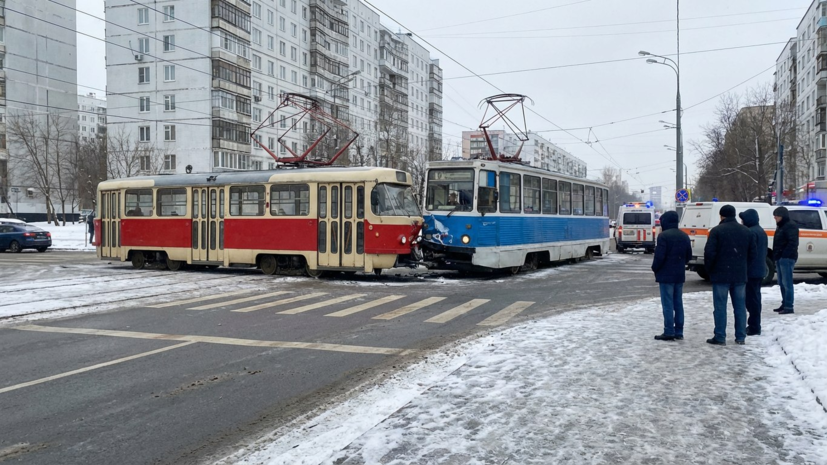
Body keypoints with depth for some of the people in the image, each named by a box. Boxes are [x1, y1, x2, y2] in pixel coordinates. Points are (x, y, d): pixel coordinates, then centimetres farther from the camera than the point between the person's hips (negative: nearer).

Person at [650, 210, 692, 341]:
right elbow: (688, 256, 14)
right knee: (678, 303, 11)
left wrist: (655, 269, -3)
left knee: (668, 304, -4)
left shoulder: (663, 236, -15)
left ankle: (669, 332, -4)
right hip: (680, 274, 7)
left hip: (666, 274, -7)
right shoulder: (684, 236, 10)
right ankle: (679, 332, 14)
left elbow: (659, 256, -18)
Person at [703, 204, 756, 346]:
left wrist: (708, 268, 0)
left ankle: (720, 337, 0)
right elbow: (752, 252, 9)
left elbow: (709, 253, -14)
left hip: (721, 274, -5)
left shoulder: (717, 231, -10)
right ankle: (740, 337, 15)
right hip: (740, 275, 5)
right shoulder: (746, 231, 8)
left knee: (720, 306, -1)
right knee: (740, 306, 11)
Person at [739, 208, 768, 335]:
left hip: (752, 271, -11)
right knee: (755, 298, 17)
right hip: (760, 270, 11)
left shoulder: (751, 232, -17)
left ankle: (754, 327, -4)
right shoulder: (761, 231, 16)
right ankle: (754, 326, 25)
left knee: (752, 299, -6)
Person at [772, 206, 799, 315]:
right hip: (780, 259, 10)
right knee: (782, 283, 13)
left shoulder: (790, 226, -10)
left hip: (787, 258, -10)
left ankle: (788, 307, -11)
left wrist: (785, 255, -23)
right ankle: (785, 304, 20)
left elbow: (793, 242, -19)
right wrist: (776, 257, 15)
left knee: (787, 283, -11)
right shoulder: (781, 227, 20)